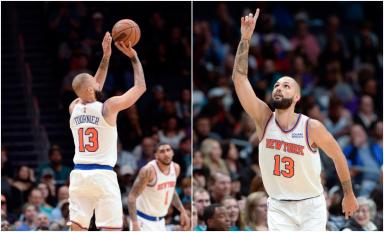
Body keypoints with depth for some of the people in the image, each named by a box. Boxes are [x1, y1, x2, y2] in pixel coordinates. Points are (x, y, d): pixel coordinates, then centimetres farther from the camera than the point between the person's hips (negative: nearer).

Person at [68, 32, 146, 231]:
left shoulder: (74, 108, 8)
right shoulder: (108, 107, -7)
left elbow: (92, 89, 26)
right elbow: (140, 87, 2)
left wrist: (106, 57, 25)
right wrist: (133, 57, 12)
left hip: (79, 175, 5)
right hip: (103, 175, -5)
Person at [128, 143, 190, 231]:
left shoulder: (175, 168, 0)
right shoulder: (149, 170, -22)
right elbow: (132, 196, -21)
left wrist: (182, 211, 13)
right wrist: (135, 223, -30)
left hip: (159, 221, 8)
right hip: (143, 220, -8)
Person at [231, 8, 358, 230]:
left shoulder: (312, 127, -14)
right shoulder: (264, 119, -8)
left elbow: (338, 156, 1)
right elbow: (240, 77, -14)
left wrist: (349, 195, 7)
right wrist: (246, 38, -21)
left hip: (311, 206, -2)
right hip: (278, 207, 2)